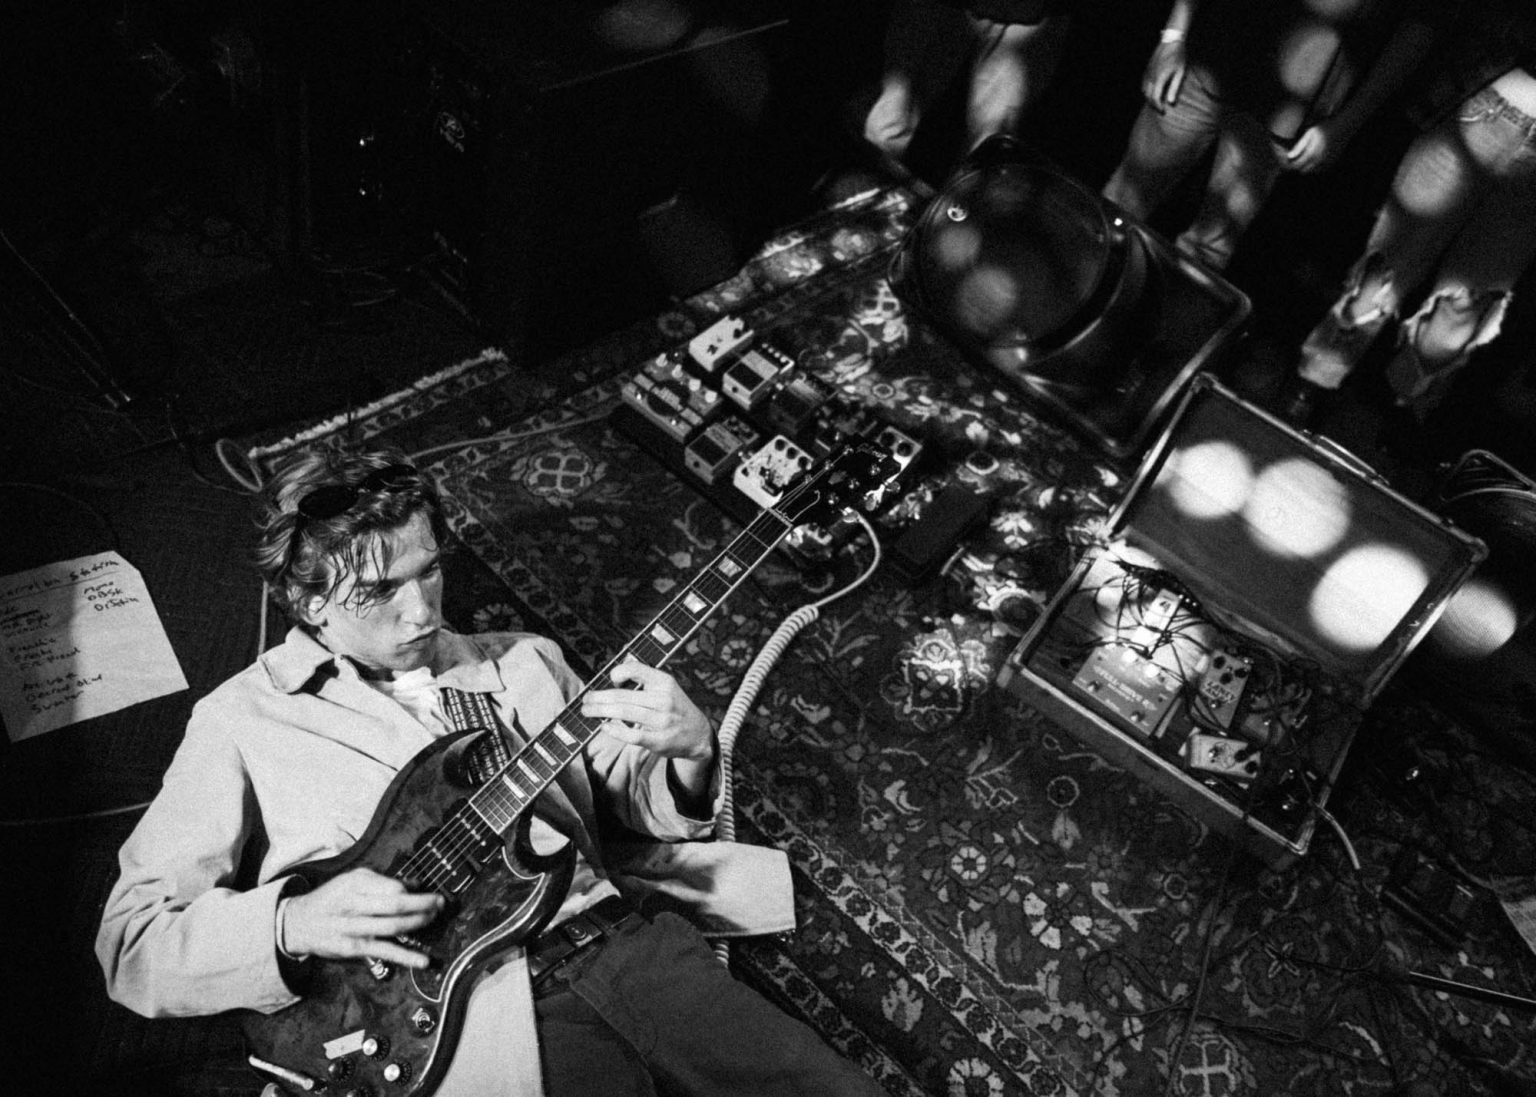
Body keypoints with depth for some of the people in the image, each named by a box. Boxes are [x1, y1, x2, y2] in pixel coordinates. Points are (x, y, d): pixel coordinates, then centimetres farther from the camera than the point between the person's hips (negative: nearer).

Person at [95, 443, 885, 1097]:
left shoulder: (522, 662, 15)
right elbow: (129, 939, 6)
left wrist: (688, 752, -8)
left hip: (624, 938, 4)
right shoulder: (243, 721, 6)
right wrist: (292, 925, -13)